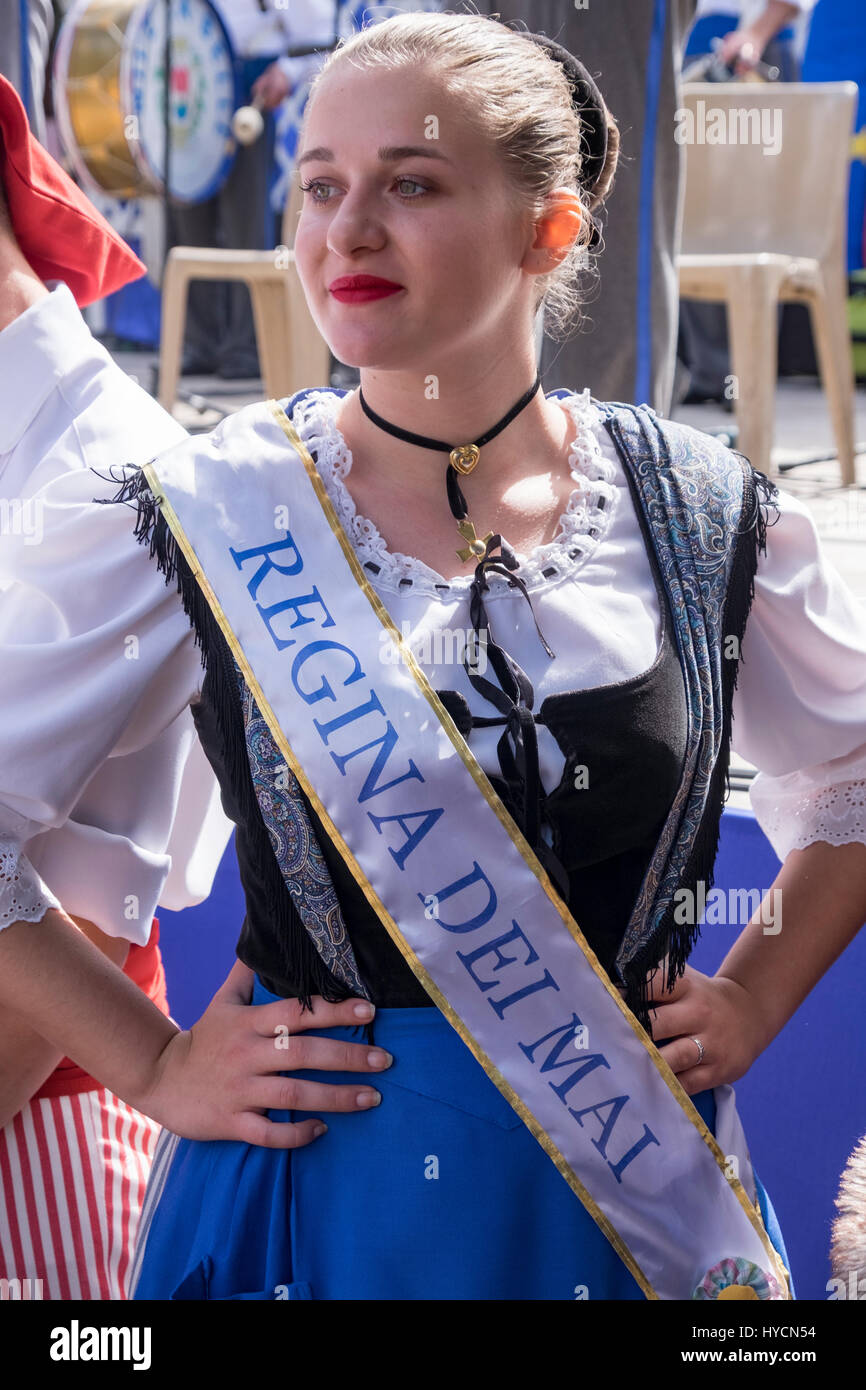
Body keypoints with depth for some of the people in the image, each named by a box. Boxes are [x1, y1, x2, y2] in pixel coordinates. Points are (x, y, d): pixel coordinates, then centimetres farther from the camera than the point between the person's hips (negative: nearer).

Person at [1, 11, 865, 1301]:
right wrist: (154, 1067, -6)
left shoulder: (703, 514, -4)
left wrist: (751, 1000, 4)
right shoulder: (207, 519, -9)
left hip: (638, 1187, 2)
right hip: (322, 1186, -1)